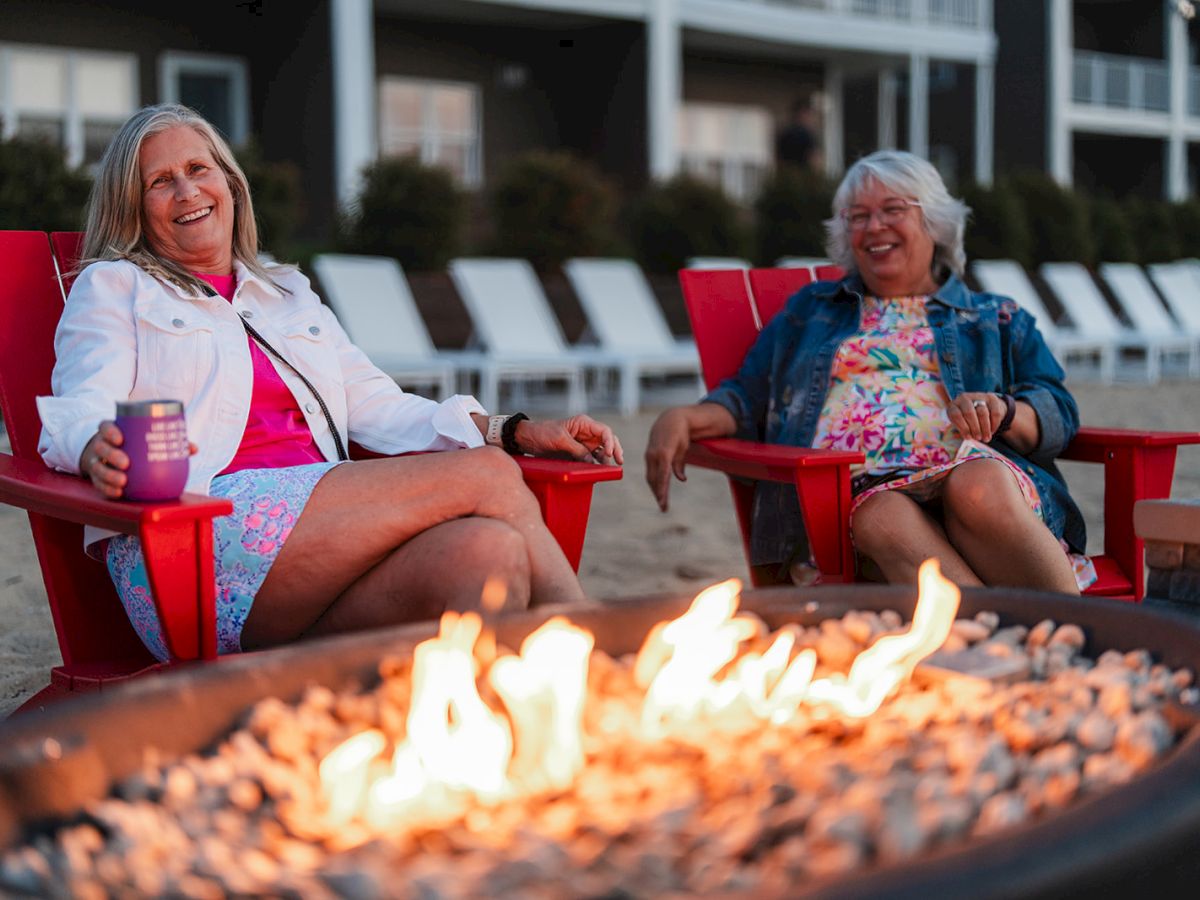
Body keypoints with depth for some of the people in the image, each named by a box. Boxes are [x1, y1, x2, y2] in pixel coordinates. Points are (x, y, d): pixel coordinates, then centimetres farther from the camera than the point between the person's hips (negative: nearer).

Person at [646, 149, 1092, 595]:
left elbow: (1058, 413, 16)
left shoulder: (997, 319, 29)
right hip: (853, 483, 0)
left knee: (981, 489, -39)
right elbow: (748, 399, 23)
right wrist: (683, 418, 1)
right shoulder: (809, 311, 32)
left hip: (970, 467, 0)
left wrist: (1004, 410, -8)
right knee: (884, 517, -39)